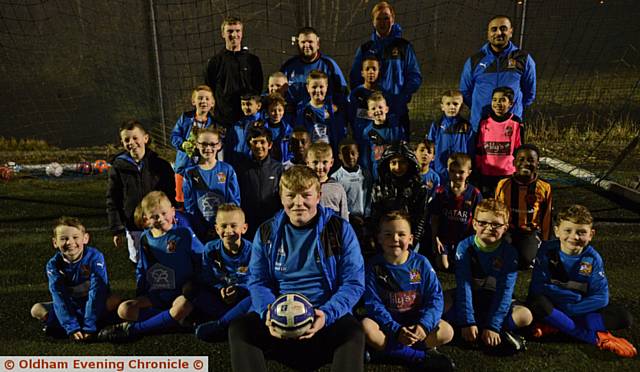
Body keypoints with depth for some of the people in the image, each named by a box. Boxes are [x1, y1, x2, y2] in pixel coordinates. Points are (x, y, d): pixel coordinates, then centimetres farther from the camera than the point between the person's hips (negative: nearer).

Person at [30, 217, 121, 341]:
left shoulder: (95, 257, -22)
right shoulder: (53, 265, -14)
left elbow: (97, 291, -26)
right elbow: (59, 298, -20)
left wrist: (89, 327, -30)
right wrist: (72, 328, -29)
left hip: (96, 305, -3)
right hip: (70, 307, 3)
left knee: (114, 300, -31)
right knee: (36, 310, -13)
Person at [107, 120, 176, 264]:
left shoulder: (161, 165, -5)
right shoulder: (118, 167, -4)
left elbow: (170, 197, 1)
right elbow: (112, 201, 0)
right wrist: (117, 230, -2)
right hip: (133, 228, 1)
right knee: (138, 261, 15)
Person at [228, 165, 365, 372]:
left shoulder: (340, 229, -1)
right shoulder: (267, 232, 7)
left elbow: (353, 283, -4)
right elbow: (257, 281, 6)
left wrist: (327, 314, -21)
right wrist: (269, 312, -15)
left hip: (327, 317, -2)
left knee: (353, 334, -32)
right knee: (238, 328, -23)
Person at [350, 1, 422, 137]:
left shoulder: (404, 47, 5)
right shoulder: (365, 49, 10)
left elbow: (415, 77, 3)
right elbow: (355, 79, 11)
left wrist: (402, 97, -12)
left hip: (398, 112, -1)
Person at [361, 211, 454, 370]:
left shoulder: (421, 263, -4)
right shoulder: (374, 266, -8)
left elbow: (435, 298, -6)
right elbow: (373, 304, -12)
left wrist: (424, 325, -24)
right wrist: (396, 330, -25)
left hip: (416, 322, 2)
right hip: (387, 322, -1)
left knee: (446, 331, -21)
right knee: (366, 327, -31)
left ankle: (385, 348, -20)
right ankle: (422, 357, -23)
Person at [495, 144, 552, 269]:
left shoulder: (544, 188, -2)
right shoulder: (503, 185, -1)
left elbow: (547, 219, 6)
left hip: (531, 232, 0)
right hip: (508, 231, 1)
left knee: (525, 260, -25)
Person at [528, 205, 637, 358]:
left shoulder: (593, 258, -9)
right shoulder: (547, 250, -15)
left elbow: (600, 297, -12)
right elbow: (538, 287, -19)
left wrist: (570, 309, -22)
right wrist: (575, 296, -20)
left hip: (580, 307, 3)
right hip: (552, 304, -3)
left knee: (623, 317, -16)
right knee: (537, 304, -36)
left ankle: (555, 325, -23)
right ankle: (598, 338, -23)